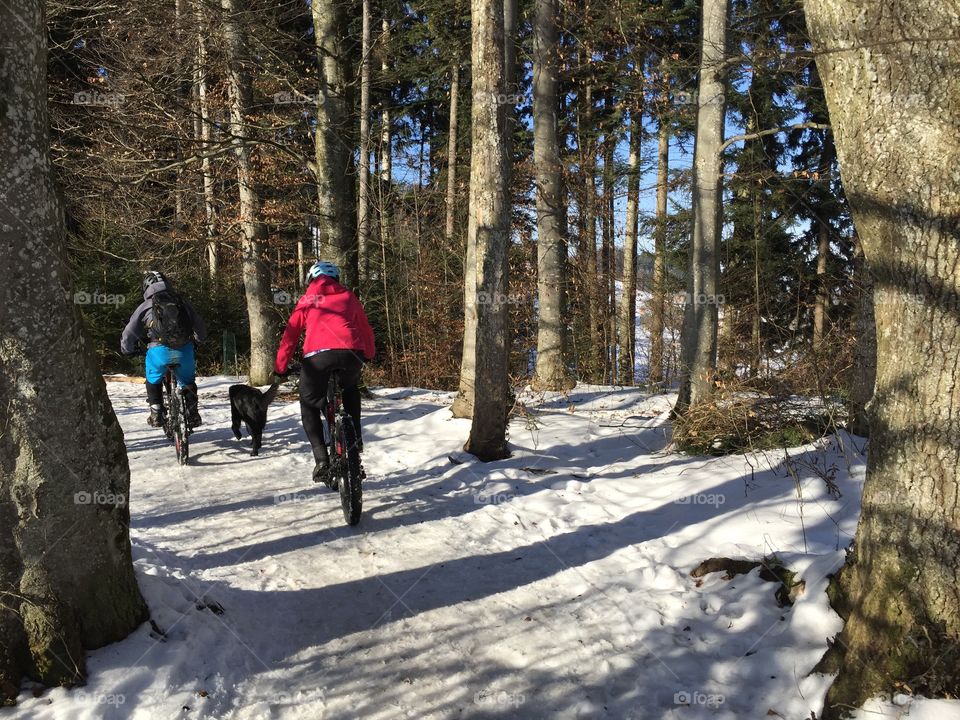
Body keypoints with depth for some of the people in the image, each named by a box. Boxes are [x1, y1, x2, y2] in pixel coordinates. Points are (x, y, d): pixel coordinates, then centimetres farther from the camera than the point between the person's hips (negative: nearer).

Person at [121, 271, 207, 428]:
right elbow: (200, 327, 22)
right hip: (185, 350, 1)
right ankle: (193, 414, 18)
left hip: (159, 350, -1)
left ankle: (156, 415, 17)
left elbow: (129, 333, 14)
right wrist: (198, 340, 44)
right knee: (188, 382, 26)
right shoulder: (182, 302, 16)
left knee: (153, 381, 26)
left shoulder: (145, 306, 11)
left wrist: (128, 351, 33)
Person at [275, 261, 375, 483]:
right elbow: (365, 329, 29)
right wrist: (370, 355, 46)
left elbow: (290, 335, 19)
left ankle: (322, 459, 4)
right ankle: (355, 438, 24)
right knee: (350, 390, 35)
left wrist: (280, 368, 27)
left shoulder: (307, 300, 22)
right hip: (351, 355, 2)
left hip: (317, 356, -2)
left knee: (309, 404, 18)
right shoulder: (348, 297, 25)